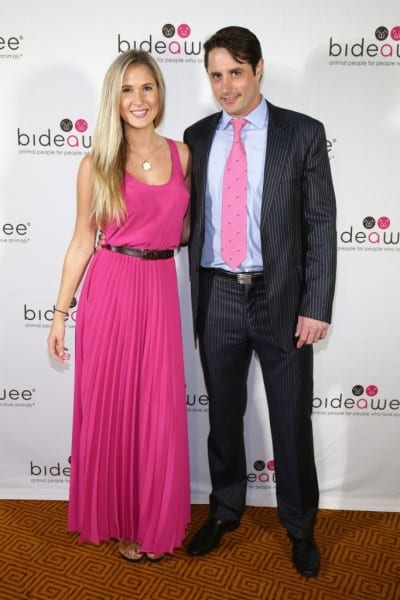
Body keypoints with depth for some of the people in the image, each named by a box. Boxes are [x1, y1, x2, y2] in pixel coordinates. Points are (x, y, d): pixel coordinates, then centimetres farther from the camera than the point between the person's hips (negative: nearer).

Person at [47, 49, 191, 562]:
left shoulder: (181, 153, 7)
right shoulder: (97, 164, -1)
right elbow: (82, 241, 2)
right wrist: (60, 312, 1)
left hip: (161, 291, 3)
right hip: (109, 290, -2)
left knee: (159, 412, 8)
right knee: (110, 407, 8)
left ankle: (155, 521, 30)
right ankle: (116, 518, 31)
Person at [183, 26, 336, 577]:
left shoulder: (304, 133, -2)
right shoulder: (197, 137, 7)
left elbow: (321, 224, -5)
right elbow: (193, 217, 11)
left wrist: (316, 306, -10)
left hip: (281, 298, -2)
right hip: (218, 297, 3)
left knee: (291, 419, 9)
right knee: (223, 413, 16)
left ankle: (300, 526, 31)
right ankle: (225, 510, 38)